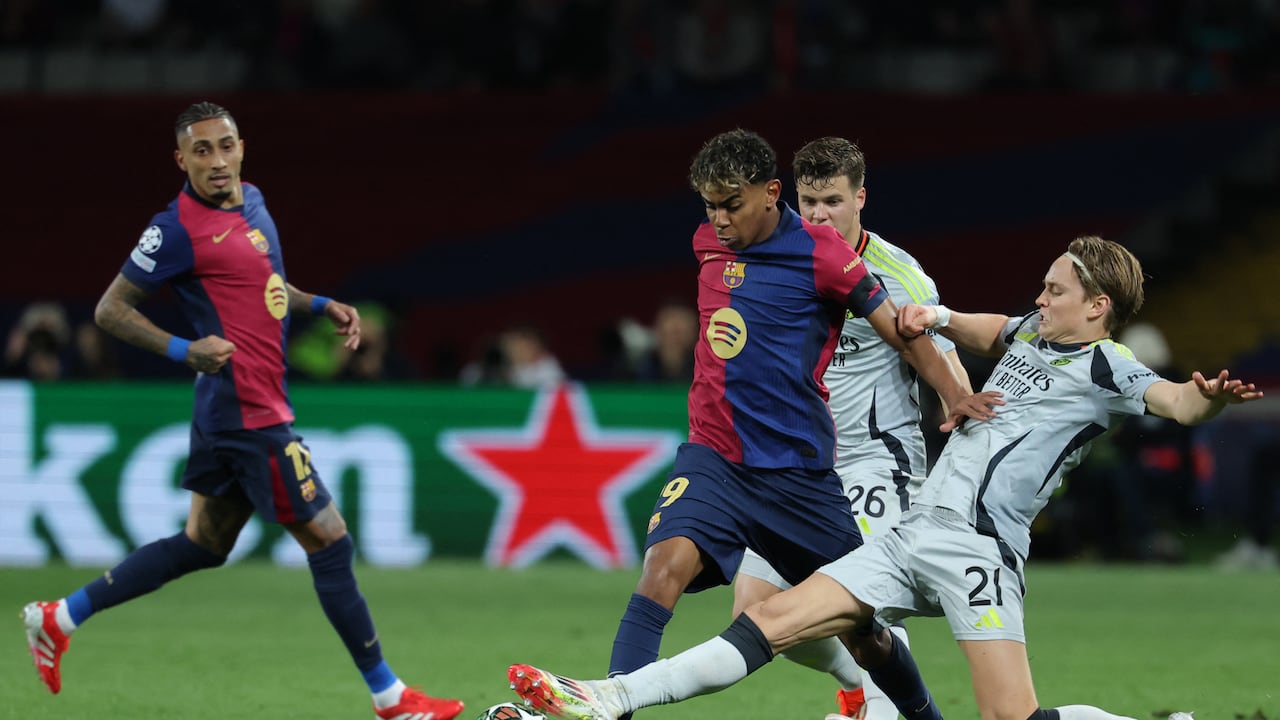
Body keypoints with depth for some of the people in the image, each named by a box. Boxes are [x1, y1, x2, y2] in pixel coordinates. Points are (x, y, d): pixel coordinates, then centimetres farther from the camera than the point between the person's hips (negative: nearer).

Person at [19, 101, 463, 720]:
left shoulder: (251, 201, 12)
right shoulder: (179, 228, -14)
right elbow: (110, 309, -10)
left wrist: (321, 305, 15)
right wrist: (182, 350, -22)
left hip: (229, 412, 10)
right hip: (250, 411, -10)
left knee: (203, 544, 18)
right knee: (330, 541, -5)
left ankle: (59, 618, 24)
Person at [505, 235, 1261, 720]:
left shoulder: (1105, 368, -5)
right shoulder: (1031, 334, 18)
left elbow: (1177, 401, -23)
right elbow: (980, 331, 40)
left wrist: (1210, 397, -44)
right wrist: (935, 317, 20)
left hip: (979, 548, -8)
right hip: (915, 532, 8)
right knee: (776, 618, 2)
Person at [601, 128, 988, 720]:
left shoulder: (819, 253, -9)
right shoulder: (709, 243, 8)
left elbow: (901, 330, -6)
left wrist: (956, 396, -16)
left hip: (798, 469, -3)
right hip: (713, 459, 3)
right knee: (666, 565, -25)